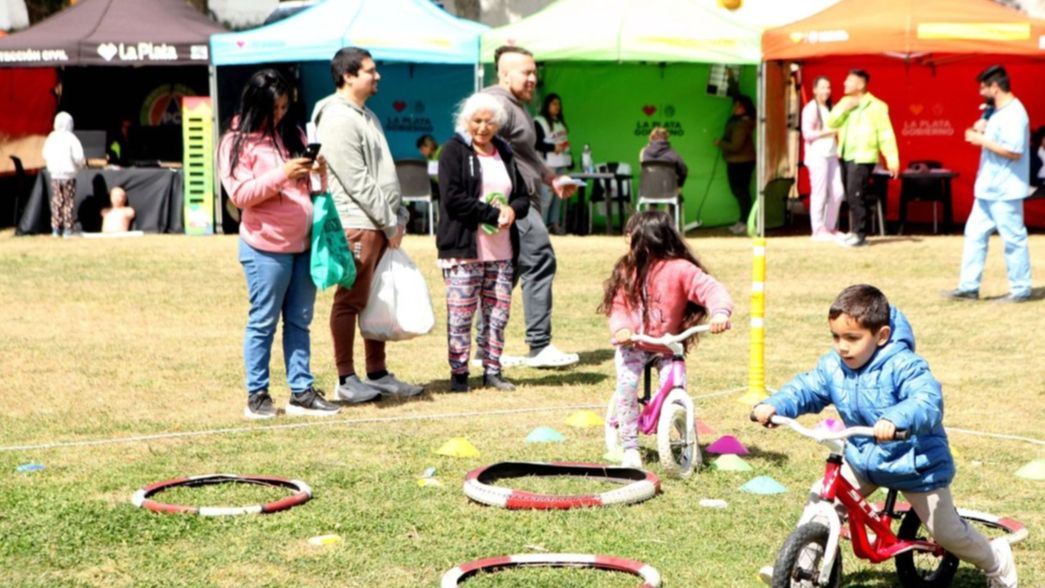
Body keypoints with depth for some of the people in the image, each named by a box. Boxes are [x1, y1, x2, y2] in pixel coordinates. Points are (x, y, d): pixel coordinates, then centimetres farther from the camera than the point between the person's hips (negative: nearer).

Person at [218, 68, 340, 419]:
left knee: (299, 322, 9)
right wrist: (281, 174, -23)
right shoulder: (237, 142, -4)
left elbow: (309, 187, 21)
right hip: (266, 247, -6)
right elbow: (239, 194, -13)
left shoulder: (293, 135, 13)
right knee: (263, 322, 0)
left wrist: (318, 172, -3)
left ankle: (302, 392, 13)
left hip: (303, 244, 6)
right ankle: (257, 394, 8)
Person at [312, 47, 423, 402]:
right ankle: (346, 380, 1)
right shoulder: (338, 120, -12)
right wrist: (389, 224, -12)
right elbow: (357, 182, -16)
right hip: (356, 224, -10)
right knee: (350, 301, -4)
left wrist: (399, 215, 11)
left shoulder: (367, 116, 19)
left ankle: (377, 374, 19)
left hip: (381, 224, 10)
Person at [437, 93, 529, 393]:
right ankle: (458, 374, 5)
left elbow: (523, 197, 19)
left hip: (501, 250, 6)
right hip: (463, 248, -6)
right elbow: (452, 198, -13)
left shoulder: (505, 153, 17)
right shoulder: (454, 151, -2)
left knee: (498, 311, 7)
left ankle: (492, 370, 17)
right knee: (461, 312, -3)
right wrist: (493, 213, -14)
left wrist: (512, 210, -5)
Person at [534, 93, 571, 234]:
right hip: (547, 165, -8)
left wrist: (571, 160, 17)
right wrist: (553, 147, -15)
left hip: (561, 164, 8)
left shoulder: (560, 122, 20)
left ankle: (555, 224, 9)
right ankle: (541, 226, -9)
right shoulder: (539, 122, -5)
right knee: (546, 196, -12)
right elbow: (536, 143, -11)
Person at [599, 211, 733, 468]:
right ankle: (630, 448, -12)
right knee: (627, 384, -21)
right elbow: (618, 305, -1)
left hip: (667, 346, -2)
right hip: (632, 344, 2)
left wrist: (720, 312, -41)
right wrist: (621, 328, -22)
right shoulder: (627, 270, -1)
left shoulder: (679, 269, -13)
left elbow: (711, 289, -20)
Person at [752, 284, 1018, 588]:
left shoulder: (904, 367, -30)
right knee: (821, 496, -6)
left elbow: (928, 402, -43)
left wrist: (895, 419, -63)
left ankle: (997, 561, 32)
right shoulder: (833, 366, -9)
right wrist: (773, 406, -26)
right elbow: (805, 389, -5)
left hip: (915, 463, -6)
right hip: (864, 460, 6)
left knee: (947, 532, 5)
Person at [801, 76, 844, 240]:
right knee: (819, 193, -7)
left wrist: (838, 133, 9)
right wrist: (828, 131, -15)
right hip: (817, 154, -8)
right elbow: (807, 134, -12)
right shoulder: (810, 108, -5)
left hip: (831, 154, 8)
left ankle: (830, 227, 15)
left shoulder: (829, 108, 20)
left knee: (837, 192, 4)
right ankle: (819, 231, -2)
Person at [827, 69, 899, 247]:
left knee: (856, 195, -14)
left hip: (862, 158, -7)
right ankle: (856, 230, 17)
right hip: (845, 156, 7)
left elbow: (886, 134, -8)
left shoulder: (874, 106, -6)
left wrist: (892, 159, -13)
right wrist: (843, 109, -9)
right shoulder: (845, 103, 16)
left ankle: (859, 234, -10)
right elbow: (831, 123, 6)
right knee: (850, 196, 9)